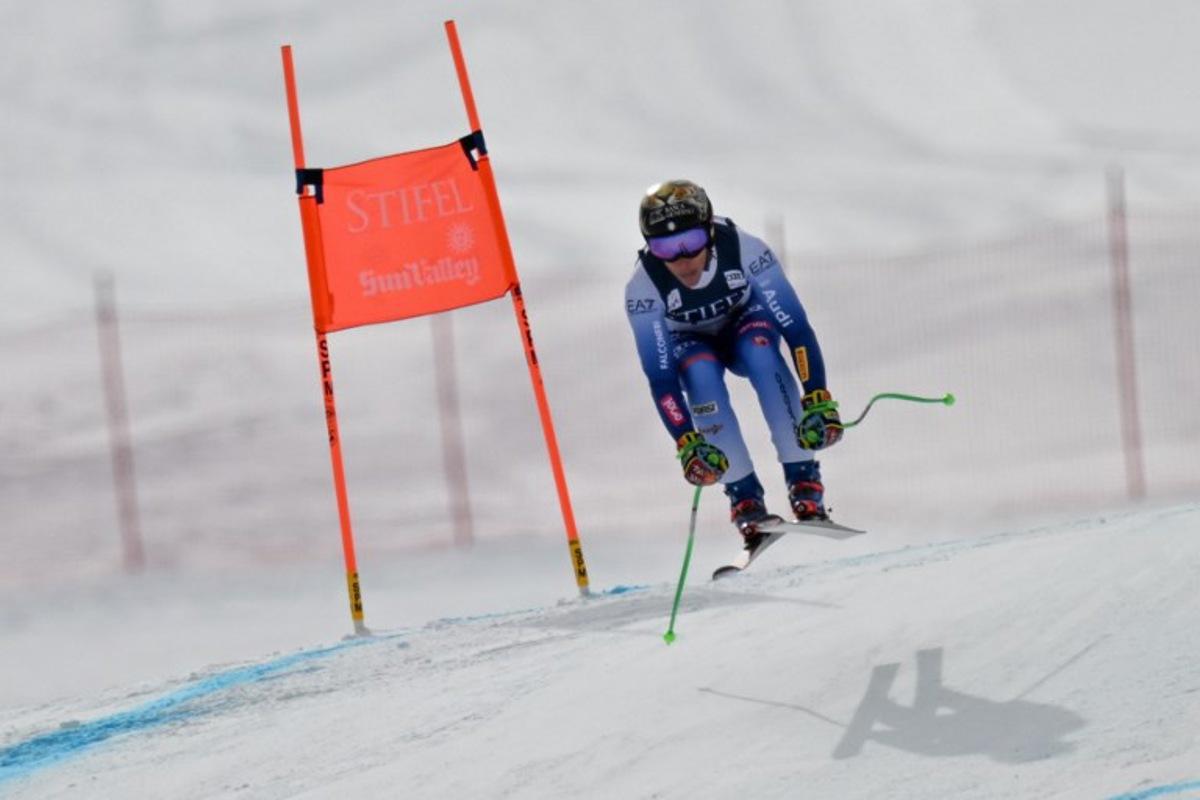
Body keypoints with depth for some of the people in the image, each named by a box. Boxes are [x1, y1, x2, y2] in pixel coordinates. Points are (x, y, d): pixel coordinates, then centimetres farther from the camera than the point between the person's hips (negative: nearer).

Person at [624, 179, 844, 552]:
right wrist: (686, 442, -42)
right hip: (688, 344, 0)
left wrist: (819, 399, -40)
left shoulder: (744, 250, -33)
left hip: (746, 322, 0)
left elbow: (795, 326, -31)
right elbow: (659, 375, -31)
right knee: (702, 375, -34)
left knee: (760, 350, -34)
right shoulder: (644, 287, -31)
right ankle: (746, 501, -26)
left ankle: (804, 484, -29)